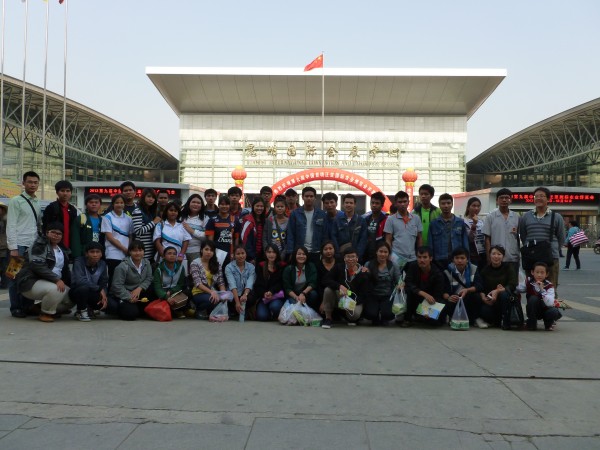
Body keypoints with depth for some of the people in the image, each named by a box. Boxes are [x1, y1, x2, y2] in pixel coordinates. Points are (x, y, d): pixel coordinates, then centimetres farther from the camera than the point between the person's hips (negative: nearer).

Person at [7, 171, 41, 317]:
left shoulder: (37, 203, 15)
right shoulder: (16, 201, -1)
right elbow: (11, 226, -7)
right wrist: (13, 248, -13)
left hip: (34, 245, 5)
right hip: (19, 245, -5)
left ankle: (27, 306, 16)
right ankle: (16, 308, 8)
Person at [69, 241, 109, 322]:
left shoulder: (102, 264, -2)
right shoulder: (79, 262, -17)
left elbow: (104, 283, 0)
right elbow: (79, 280, -32)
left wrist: (104, 295, -20)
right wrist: (99, 289, -27)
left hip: (93, 294, 5)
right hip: (77, 292, -4)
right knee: (84, 288, -38)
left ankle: (89, 309, 15)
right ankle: (81, 311, -7)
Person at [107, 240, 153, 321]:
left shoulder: (146, 263, -1)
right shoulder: (123, 266, -18)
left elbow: (148, 278, -3)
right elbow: (117, 286, -20)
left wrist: (139, 288, -20)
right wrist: (130, 298, -24)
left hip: (138, 292, 6)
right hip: (123, 295, -6)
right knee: (131, 312, -27)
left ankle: (141, 310, -1)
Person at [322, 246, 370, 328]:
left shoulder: (363, 273, -10)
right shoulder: (339, 267, -7)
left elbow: (365, 294, -11)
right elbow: (326, 280, -17)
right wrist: (340, 286, -33)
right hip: (339, 298, 1)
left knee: (354, 314, -34)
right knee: (328, 289, -29)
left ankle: (351, 319, 10)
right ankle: (328, 319, -12)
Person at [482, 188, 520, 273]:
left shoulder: (516, 217, 8)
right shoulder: (490, 217, 1)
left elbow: (518, 238, 12)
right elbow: (487, 239, 0)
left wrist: (520, 256, 8)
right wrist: (489, 258, -5)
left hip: (513, 259, 3)